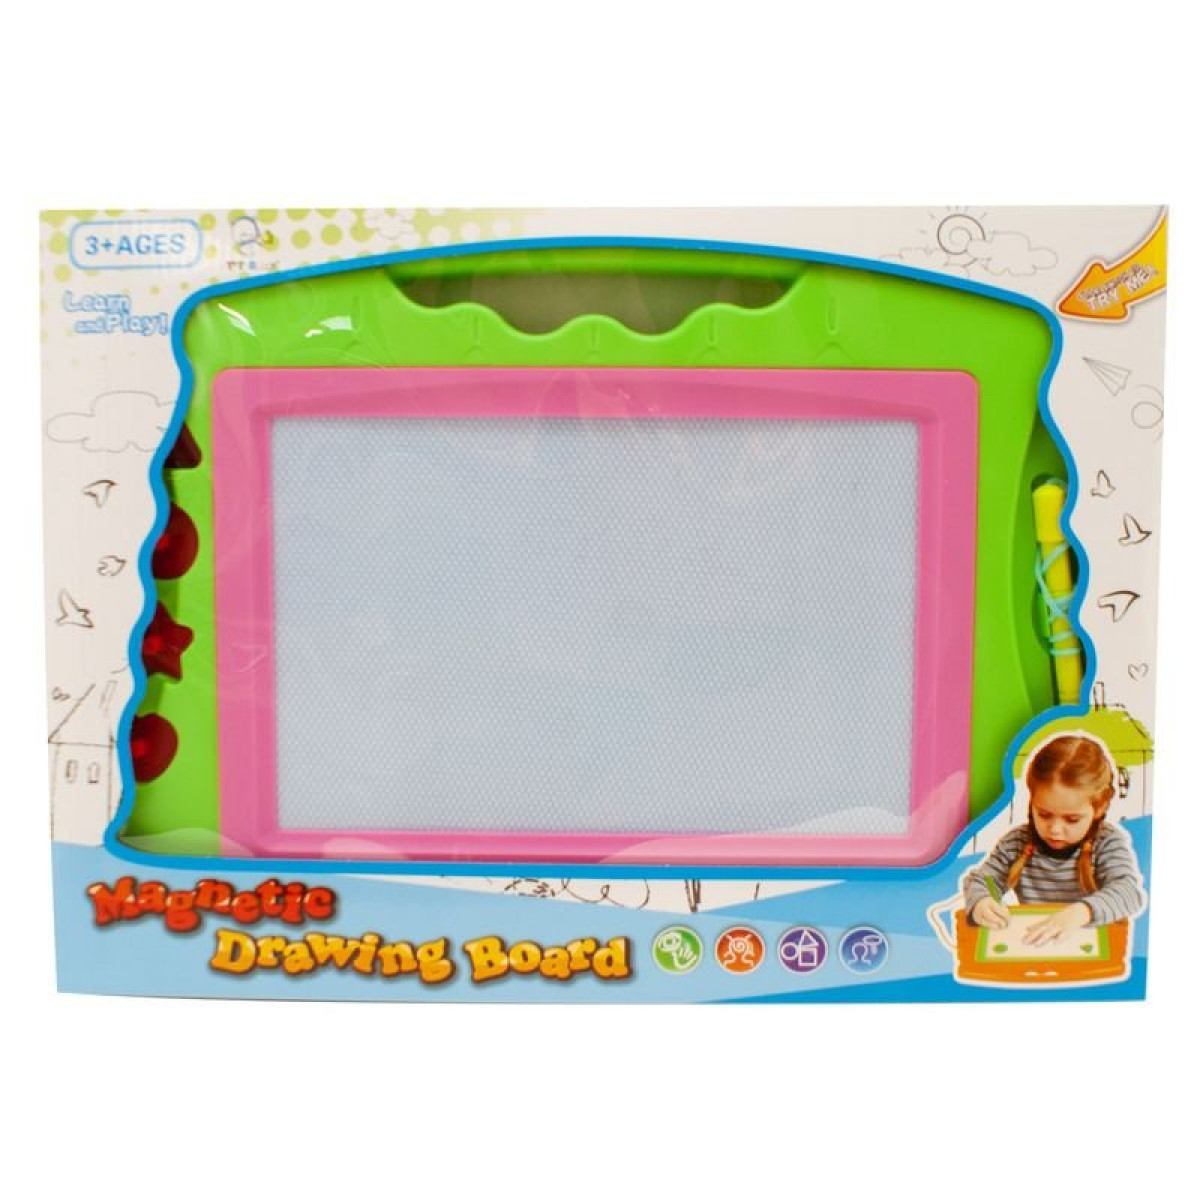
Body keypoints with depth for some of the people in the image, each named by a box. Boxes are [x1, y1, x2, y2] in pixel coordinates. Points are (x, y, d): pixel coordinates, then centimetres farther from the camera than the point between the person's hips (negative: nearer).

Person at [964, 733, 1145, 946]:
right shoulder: (1016, 843, 1)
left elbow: (1130, 892, -20)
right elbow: (978, 880, 6)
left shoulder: (1110, 843, -6)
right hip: (1030, 952, 2)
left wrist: (1083, 910, -37)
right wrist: (979, 902, -17)